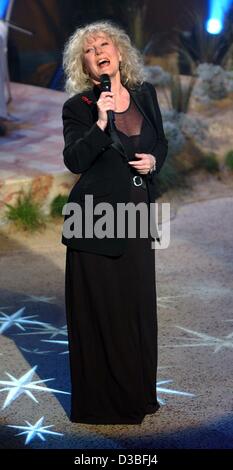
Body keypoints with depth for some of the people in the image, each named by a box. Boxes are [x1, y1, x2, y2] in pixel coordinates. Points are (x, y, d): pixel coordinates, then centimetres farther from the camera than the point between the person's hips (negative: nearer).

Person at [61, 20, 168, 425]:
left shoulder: (145, 94, 8)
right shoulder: (78, 107, -6)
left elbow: (161, 142, 19)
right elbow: (74, 161, -17)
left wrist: (154, 159, -2)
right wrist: (101, 122, -27)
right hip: (96, 218, -5)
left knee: (138, 303, 12)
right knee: (99, 307, 2)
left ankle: (137, 392, 27)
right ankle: (100, 399, 15)